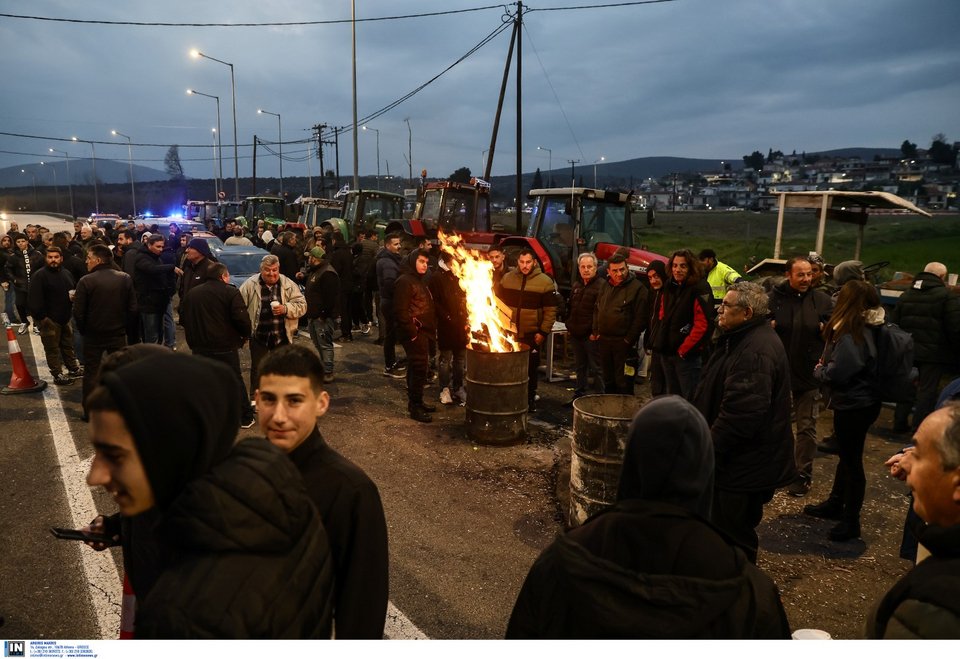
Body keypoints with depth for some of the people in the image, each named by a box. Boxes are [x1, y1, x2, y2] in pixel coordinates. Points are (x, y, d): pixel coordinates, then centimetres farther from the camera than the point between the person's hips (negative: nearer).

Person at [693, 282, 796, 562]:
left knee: (734, 538, 3)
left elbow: (741, 413, -31)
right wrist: (708, 442, 21)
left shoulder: (756, 351, -25)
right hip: (737, 460, 11)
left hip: (744, 466, -11)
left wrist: (709, 449, -23)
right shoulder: (741, 339, 10)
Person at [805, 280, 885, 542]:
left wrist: (819, 370, -7)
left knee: (852, 460, 2)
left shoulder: (851, 333, -24)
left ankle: (851, 521, 15)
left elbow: (837, 373, -26)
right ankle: (835, 504, 38)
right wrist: (825, 366, -2)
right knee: (847, 456, 21)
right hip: (859, 401, 10)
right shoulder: (864, 328, 5)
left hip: (853, 405, -10)